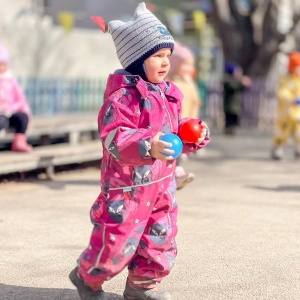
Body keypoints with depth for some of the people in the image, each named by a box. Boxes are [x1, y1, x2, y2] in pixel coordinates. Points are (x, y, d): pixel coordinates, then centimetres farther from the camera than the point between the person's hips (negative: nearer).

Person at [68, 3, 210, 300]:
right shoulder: (123, 96, -20)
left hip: (161, 183, 8)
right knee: (117, 243, 1)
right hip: (127, 184, -8)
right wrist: (148, 147, -43)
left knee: (161, 240, 14)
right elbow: (114, 138, -28)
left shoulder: (169, 94, 8)